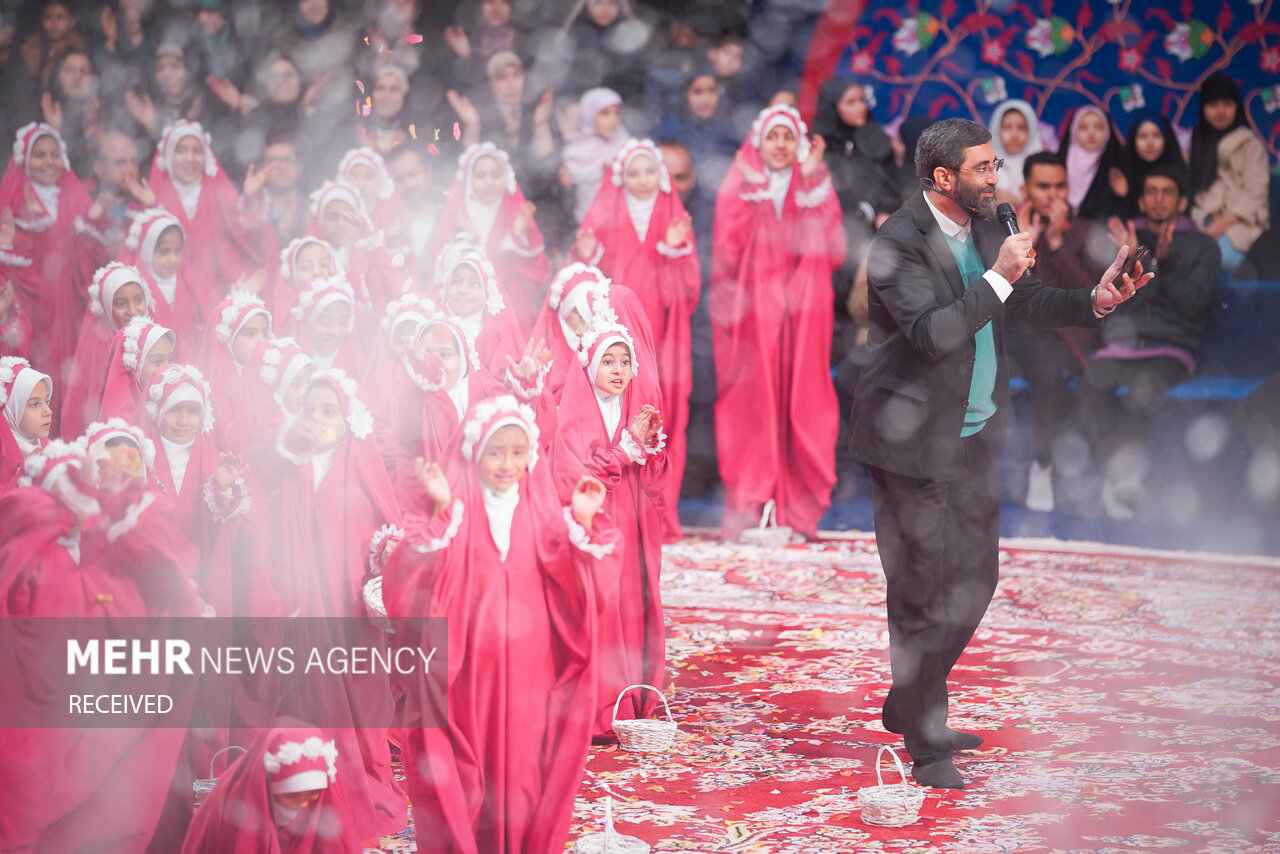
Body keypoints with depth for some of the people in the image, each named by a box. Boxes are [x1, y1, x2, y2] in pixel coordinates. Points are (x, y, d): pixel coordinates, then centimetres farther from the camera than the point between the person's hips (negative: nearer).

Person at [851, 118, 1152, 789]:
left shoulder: (986, 227, 6)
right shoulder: (898, 244, -19)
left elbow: (1026, 301, 13)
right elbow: (932, 335, -29)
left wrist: (1094, 301, -4)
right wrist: (998, 278, -30)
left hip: (973, 436, 9)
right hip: (914, 443, -9)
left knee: (974, 580, 15)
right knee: (922, 593, -1)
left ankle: (908, 706, 32)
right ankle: (926, 745, 10)